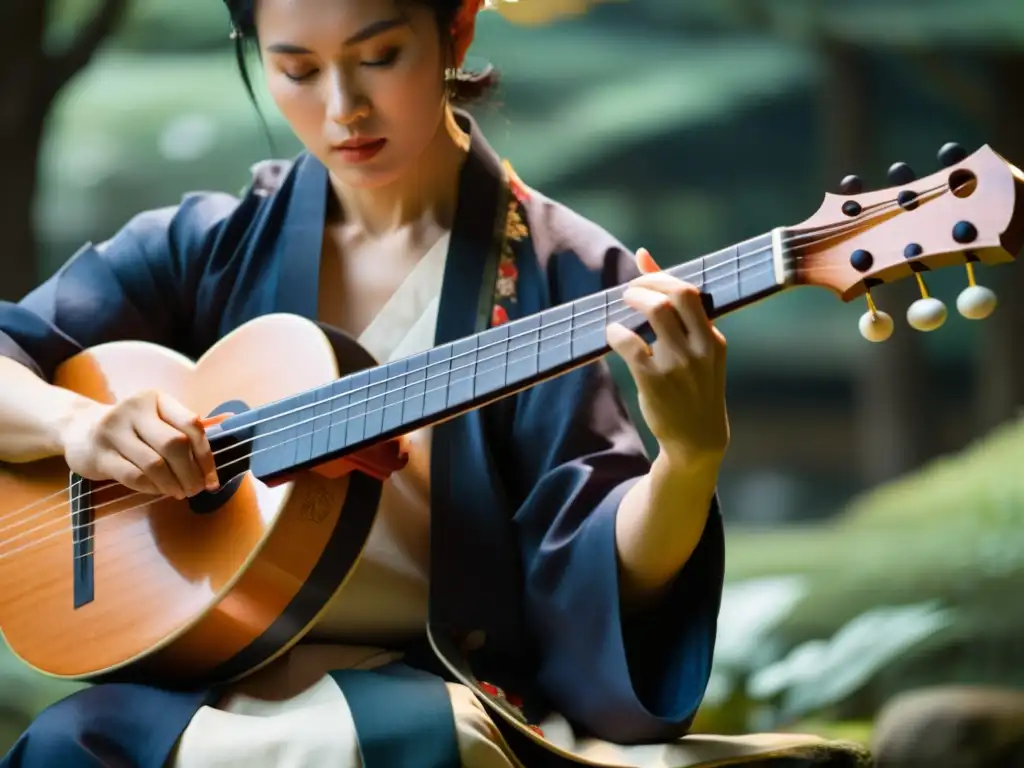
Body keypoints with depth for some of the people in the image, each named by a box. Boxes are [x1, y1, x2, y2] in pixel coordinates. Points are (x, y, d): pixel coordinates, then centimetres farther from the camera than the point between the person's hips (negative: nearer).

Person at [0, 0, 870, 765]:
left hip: (440, 692, -2)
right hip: (205, 683, 2)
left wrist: (691, 452, -29)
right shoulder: (212, 248, 8)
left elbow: (598, 577, -8)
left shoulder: (553, 274, -1)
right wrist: (73, 418, -13)